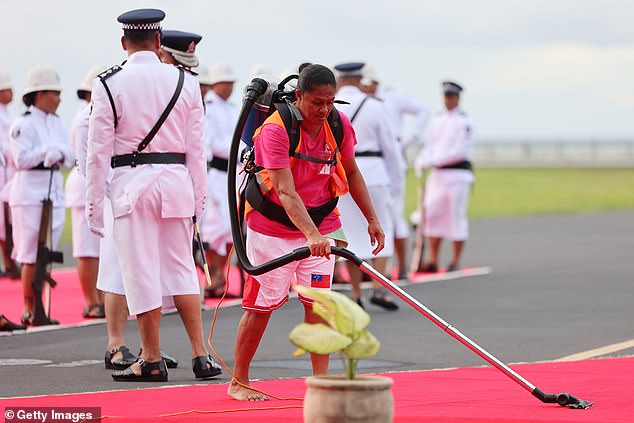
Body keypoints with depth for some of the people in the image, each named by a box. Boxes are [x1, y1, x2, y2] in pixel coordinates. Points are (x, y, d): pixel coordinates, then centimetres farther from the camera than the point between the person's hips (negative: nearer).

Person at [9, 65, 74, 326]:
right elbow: (21, 158, -14)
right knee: (32, 256, -5)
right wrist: (48, 151, -13)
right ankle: (28, 310, 2)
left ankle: (38, 308, 11)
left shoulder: (56, 123, 14)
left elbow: (70, 156, 7)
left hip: (54, 193, 7)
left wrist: (58, 152, -13)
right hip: (30, 194, -7)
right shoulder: (23, 124, -7)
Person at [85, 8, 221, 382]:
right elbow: (197, 148, 6)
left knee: (141, 271, 3)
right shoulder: (185, 83, 5)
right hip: (176, 181, 3)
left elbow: (99, 150, -4)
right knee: (181, 267, 12)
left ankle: (152, 360, 9)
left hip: (132, 183, -3)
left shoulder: (109, 85, -3)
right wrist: (199, 199, 13)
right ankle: (201, 355, 6)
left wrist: (94, 203, 1)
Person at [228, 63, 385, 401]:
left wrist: (371, 219, 11)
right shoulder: (275, 130, -24)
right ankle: (238, 382, 12)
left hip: (319, 228, 4)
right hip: (272, 230, -4)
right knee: (261, 305, 0)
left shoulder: (339, 125, -7)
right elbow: (285, 192, -32)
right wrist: (311, 234, -44)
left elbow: (351, 172, 11)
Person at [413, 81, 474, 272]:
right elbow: (429, 146, 15)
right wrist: (421, 162, -6)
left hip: (458, 173, -6)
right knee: (432, 214, 1)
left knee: (456, 216, -3)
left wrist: (434, 160, -17)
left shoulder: (464, 122, -5)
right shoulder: (436, 121, 14)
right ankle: (432, 261, 5)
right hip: (437, 174, 6)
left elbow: (461, 150, -13)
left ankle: (455, 261, 3)